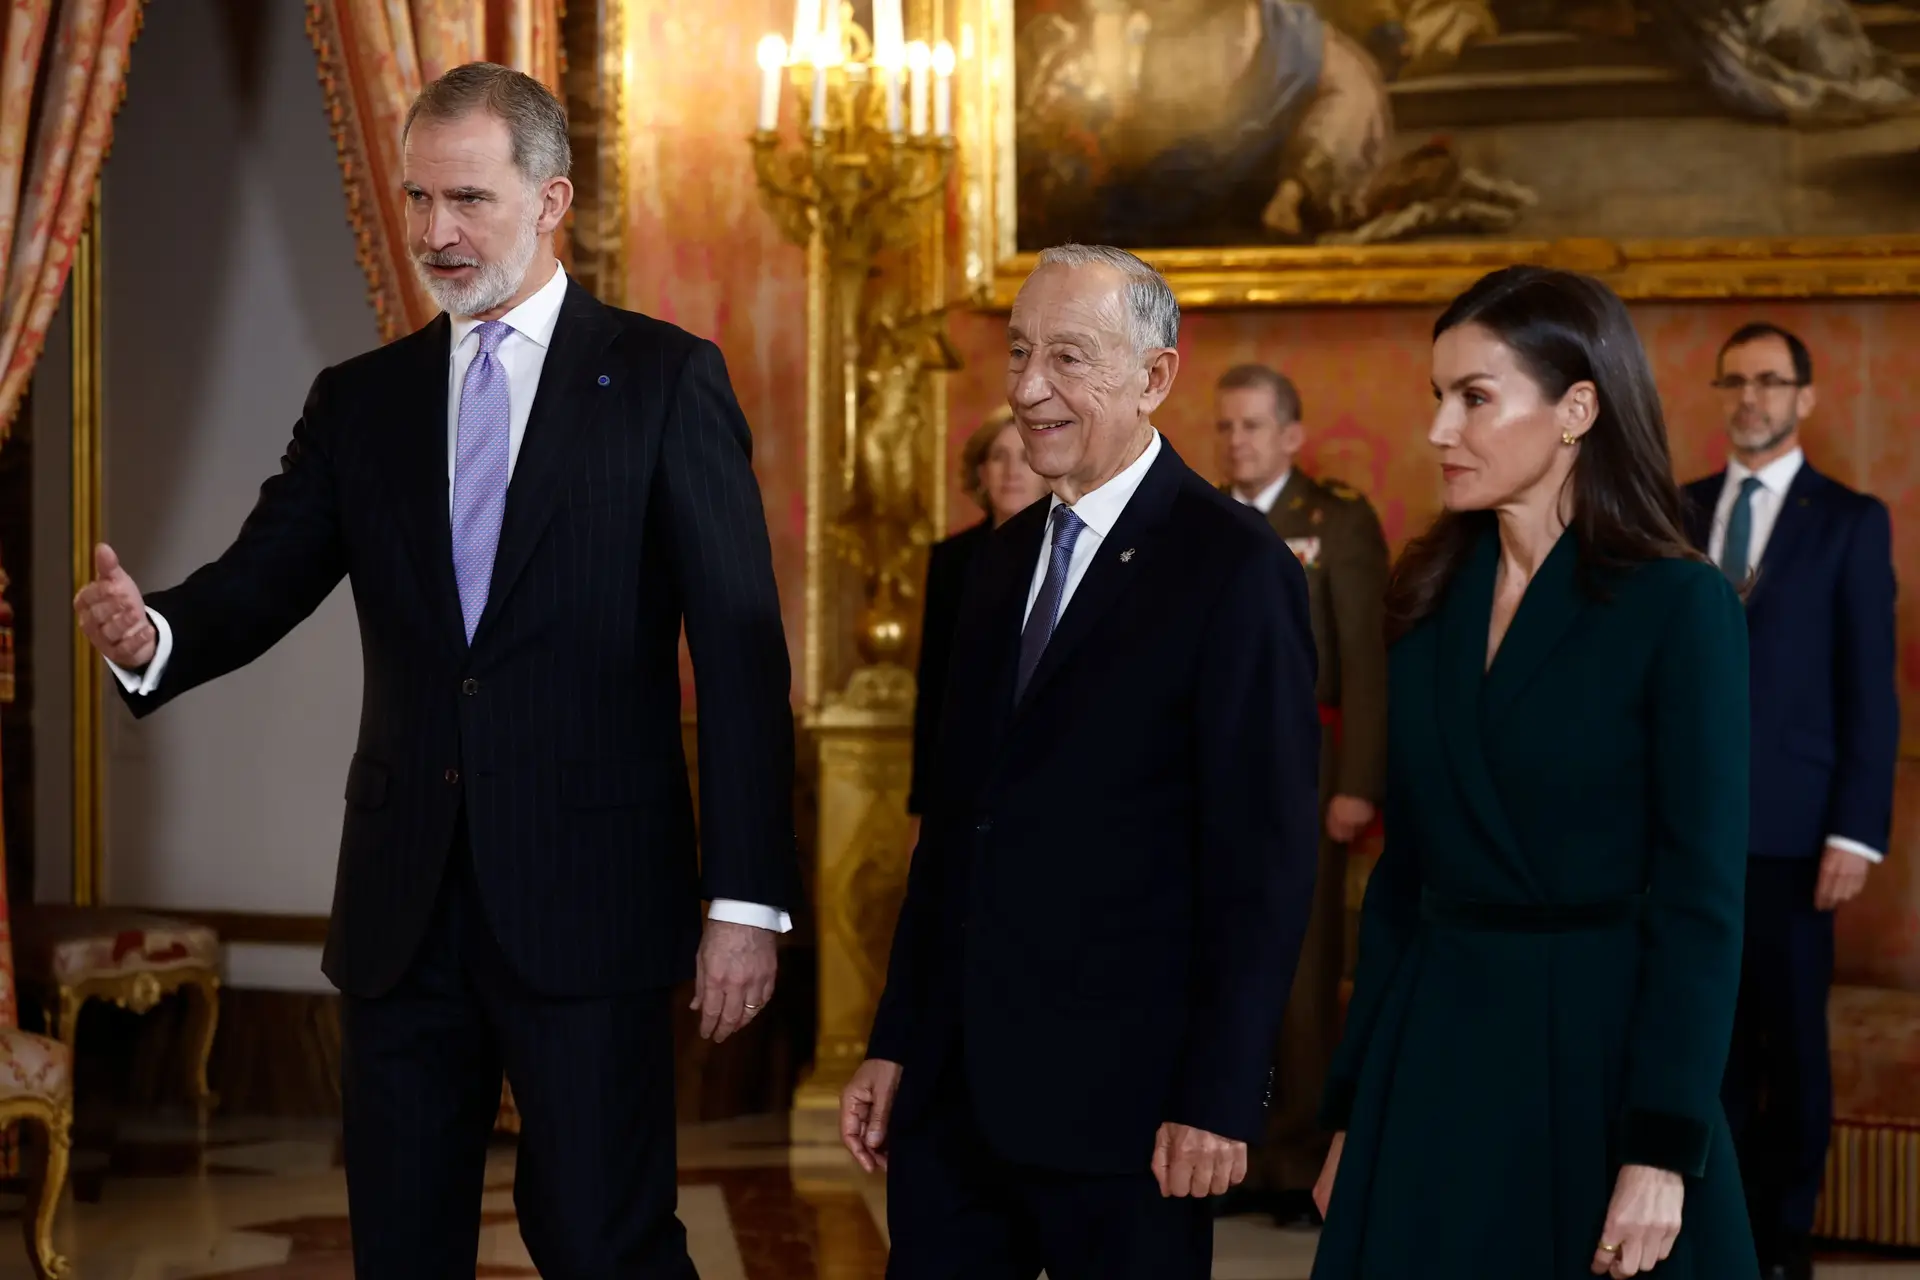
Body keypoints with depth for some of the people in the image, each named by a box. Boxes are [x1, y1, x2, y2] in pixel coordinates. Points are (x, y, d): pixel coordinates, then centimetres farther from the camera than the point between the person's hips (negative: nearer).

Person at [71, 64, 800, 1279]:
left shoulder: (665, 380, -1)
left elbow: (741, 649, -4)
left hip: (587, 901, -4)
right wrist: (155, 633, -24)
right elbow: (262, 581, 0)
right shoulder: (360, 400, 11)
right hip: (406, 905, 4)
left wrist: (748, 898, -9)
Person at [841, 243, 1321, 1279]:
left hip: (1118, 1100, -6)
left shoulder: (1234, 569, -10)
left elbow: (1263, 863, -13)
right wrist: (894, 1042, 12)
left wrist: (1217, 1103, -16)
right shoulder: (1005, 558, 13)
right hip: (956, 1084, 6)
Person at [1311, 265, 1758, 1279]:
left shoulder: (1679, 605, -9)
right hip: (1432, 1050, 5)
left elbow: (1701, 899, -12)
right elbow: (1404, 870, 10)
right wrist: (1351, 1105, 8)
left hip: (1599, 1056, -5)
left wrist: (1664, 1152, -17)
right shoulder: (1429, 600, 7)